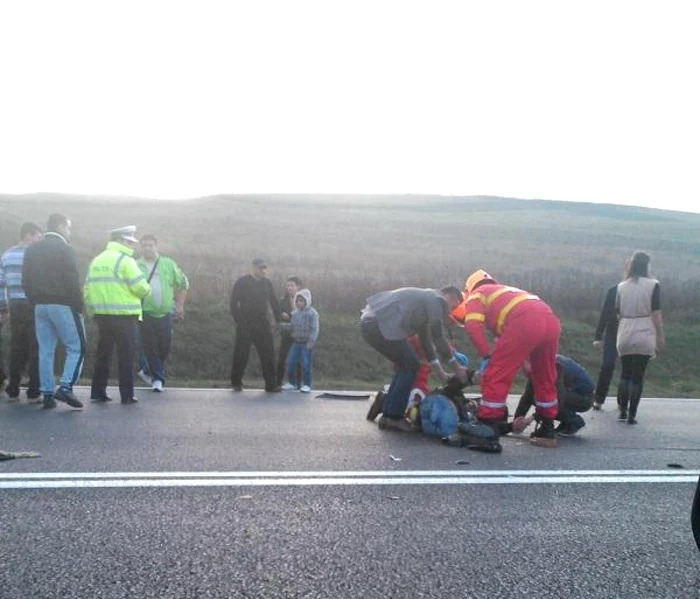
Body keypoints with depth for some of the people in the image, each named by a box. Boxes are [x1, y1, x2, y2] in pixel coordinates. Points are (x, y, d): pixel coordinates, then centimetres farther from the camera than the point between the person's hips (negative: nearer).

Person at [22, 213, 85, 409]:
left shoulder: (32, 249, 12)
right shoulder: (65, 249, -9)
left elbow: (26, 280, 12)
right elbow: (72, 282, -14)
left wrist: (35, 301, 16)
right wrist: (79, 307, -7)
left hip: (40, 306, 7)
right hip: (63, 305, -7)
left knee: (45, 351, 9)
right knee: (77, 348, 1)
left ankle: (47, 394, 10)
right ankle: (65, 387, -11)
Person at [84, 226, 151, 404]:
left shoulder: (96, 260, 15)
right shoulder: (125, 260, -9)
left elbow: (88, 288, 15)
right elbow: (141, 287, -15)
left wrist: (92, 308, 20)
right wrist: (147, 291, 6)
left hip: (101, 315, 7)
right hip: (123, 315, -7)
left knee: (103, 354, 14)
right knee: (126, 356, 0)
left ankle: (98, 392, 16)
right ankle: (127, 395, 2)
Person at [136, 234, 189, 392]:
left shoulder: (169, 264, 5)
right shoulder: (135, 266, 1)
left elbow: (183, 284, 13)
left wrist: (179, 305, 11)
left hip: (165, 313, 2)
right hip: (145, 313, -2)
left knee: (164, 346, 7)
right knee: (150, 347, -1)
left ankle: (151, 370, 33)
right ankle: (158, 378, 8)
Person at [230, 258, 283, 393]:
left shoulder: (266, 283, 10)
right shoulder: (242, 282, -2)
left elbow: (273, 301, 18)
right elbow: (233, 303, -1)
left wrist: (279, 317, 12)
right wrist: (238, 320, -6)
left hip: (263, 324, 4)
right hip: (245, 325, -4)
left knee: (268, 355, -1)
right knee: (241, 355, 1)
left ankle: (271, 384, 2)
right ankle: (236, 383, 14)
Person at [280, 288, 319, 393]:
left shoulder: (312, 313, -7)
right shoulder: (295, 313, 11)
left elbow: (314, 329, -11)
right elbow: (291, 327, 16)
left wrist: (311, 341, -19)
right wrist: (282, 326, 1)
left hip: (307, 343, -5)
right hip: (296, 342, 6)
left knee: (306, 364, -4)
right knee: (291, 363, 5)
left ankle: (306, 385, 5)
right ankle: (292, 382, 17)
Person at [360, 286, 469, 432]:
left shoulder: (425, 297, 30)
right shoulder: (437, 300, 1)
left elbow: (426, 338, 33)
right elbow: (438, 338, -2)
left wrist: (439, 371, 34)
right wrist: (457, 367, 7)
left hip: (368, 322, 10)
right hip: (382, 325, -10)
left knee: (404, 366, 20)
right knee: (411, 366, 3)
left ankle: (388, 415, 22)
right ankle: (394, 417, 6)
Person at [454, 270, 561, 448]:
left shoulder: (477, 295, 22)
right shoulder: (507, 291, 42)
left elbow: (473, 326, 2)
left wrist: (487, 355, 6)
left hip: (525, 322, -8)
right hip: (551, 320, 8)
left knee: (495, 377, 1)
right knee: (545, 379, 22)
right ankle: (547, 431, 31)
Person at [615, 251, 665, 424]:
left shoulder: (621, 286, 5)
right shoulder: (653, 285, -6)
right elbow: (656, 313, -7)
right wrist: (660, 336, 0)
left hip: (624, 335, 3)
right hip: (644, 335, -3)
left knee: (625, 374, 15)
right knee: (638, 376, 1)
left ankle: (623, 410, 16)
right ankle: (631, 415, 3)